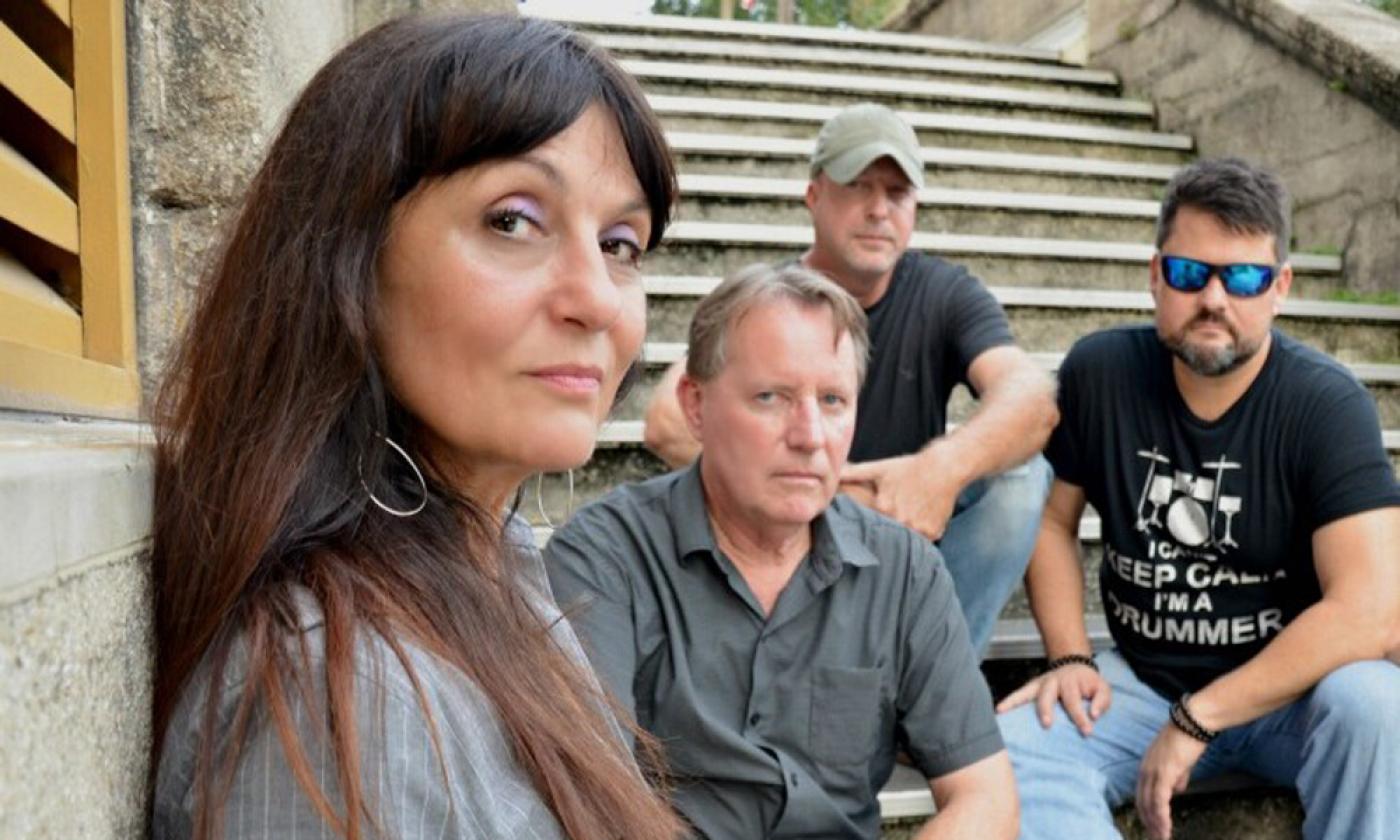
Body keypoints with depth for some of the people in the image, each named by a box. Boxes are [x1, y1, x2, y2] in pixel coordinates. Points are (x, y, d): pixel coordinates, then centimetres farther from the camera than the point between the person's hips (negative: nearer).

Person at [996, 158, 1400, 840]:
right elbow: (1051, 519, 5)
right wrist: (1069, 657, -8)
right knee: (1014, 748, -25)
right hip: (1142, 679, 1)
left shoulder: (1326, 405, -16)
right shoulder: (1098, 373, -8)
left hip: (1288, 688, -1)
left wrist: (1196, 720, -23)